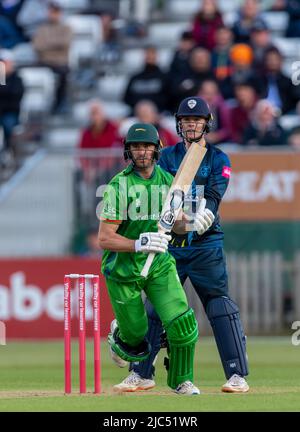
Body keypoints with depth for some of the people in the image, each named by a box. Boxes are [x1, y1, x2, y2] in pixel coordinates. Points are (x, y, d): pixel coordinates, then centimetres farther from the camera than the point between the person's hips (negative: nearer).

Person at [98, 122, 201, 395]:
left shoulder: (167, 181, 1)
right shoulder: (119, 186, -15)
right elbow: (105, 239, -18)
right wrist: (139, 245, -31)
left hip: (159, 263, 3)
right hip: (123, 268, -3)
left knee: (183, 325, -13)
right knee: (136, 338, 4)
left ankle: (181, 381, 10)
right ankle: (119, 337, 42)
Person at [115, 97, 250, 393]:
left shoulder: (218, 159, 4)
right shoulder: (167, 157, 9)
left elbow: (214, 196, -10)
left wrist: (204, 217, -31)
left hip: (206, 245, -2)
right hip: (170, 244, 2)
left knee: (220, 306, -7)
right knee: (155, 306, 4)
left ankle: (238, 375, -4)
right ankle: (141, 372, 14)